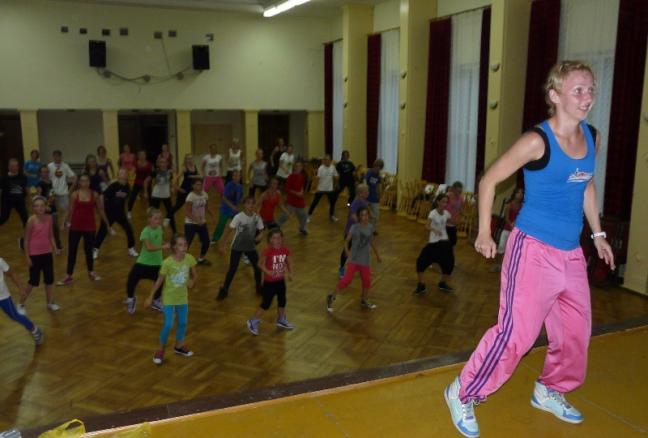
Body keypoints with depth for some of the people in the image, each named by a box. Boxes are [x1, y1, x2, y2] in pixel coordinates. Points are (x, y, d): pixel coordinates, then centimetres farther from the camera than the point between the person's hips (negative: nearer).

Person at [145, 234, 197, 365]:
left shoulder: (189, 259, -14)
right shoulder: (167, 262, -23)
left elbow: (195, 275, 1)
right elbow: (159, 281, -12)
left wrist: (192, 281, -21)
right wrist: (150, 297, -7)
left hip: (182, 297, 4)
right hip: (169, 297, -4)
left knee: (183, 323, 16)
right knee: (168, 325, -6)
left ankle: (179, 346, 38)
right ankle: (161, 350, 16)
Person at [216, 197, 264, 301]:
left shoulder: (257, 217, -6)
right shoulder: (239, 217, -18)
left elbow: (260, 231, 4)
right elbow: (230, 231, -16)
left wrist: (259, 236, -20)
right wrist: (223, 245, -18)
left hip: (251, 247, 4)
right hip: (237, 247, -4)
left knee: (258, 267, 4)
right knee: (232, 269, -3)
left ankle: (259, 287, 28)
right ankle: (224, 290, 12)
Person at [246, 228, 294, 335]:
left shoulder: (285, 250, -7)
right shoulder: (268, 251, -22)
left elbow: (288, 263, 5)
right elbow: (260, 264, -16)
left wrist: (290, 273, -10)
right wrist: (268, 272, -30)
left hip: (280, 281, 6)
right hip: (269, 282, -6)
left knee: (282, 301, 20)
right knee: (266, 304, 2)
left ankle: (281, 320, 41)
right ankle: (253, 322, 19)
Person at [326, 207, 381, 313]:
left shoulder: (370, 227, 2)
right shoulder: (354, 227, -11)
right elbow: (347, 241, -11)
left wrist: (377, 254, 23)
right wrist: (347, 251, -28)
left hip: (365, 260, 5)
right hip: (354, 259, -5)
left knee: (367, 281, 10)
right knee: (347, 280, -11)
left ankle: (364, 301, 34)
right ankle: (332, 297, 6)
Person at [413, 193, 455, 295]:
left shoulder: (446, 213, -2)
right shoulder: (433, 213, -18)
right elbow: (427, 226, -34)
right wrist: (434, 230, -51)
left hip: (444, 241, 4)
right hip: (433, 241, -4)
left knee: (449, 263, 0)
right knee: (421, 261, -13)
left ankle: (443, 284, 25)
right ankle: (421, 285, 3)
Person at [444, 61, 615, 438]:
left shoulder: (592, 138, 5)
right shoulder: (537, 141, -16)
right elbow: (489, 181, -10)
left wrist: (598, 233, 21)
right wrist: (485, 233, -8)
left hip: (571, 253, 8)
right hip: (533, 250, -7)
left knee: (576, 330, 16)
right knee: (516, 332, -8)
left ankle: (550, 391, 40)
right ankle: (463, 394, 11)